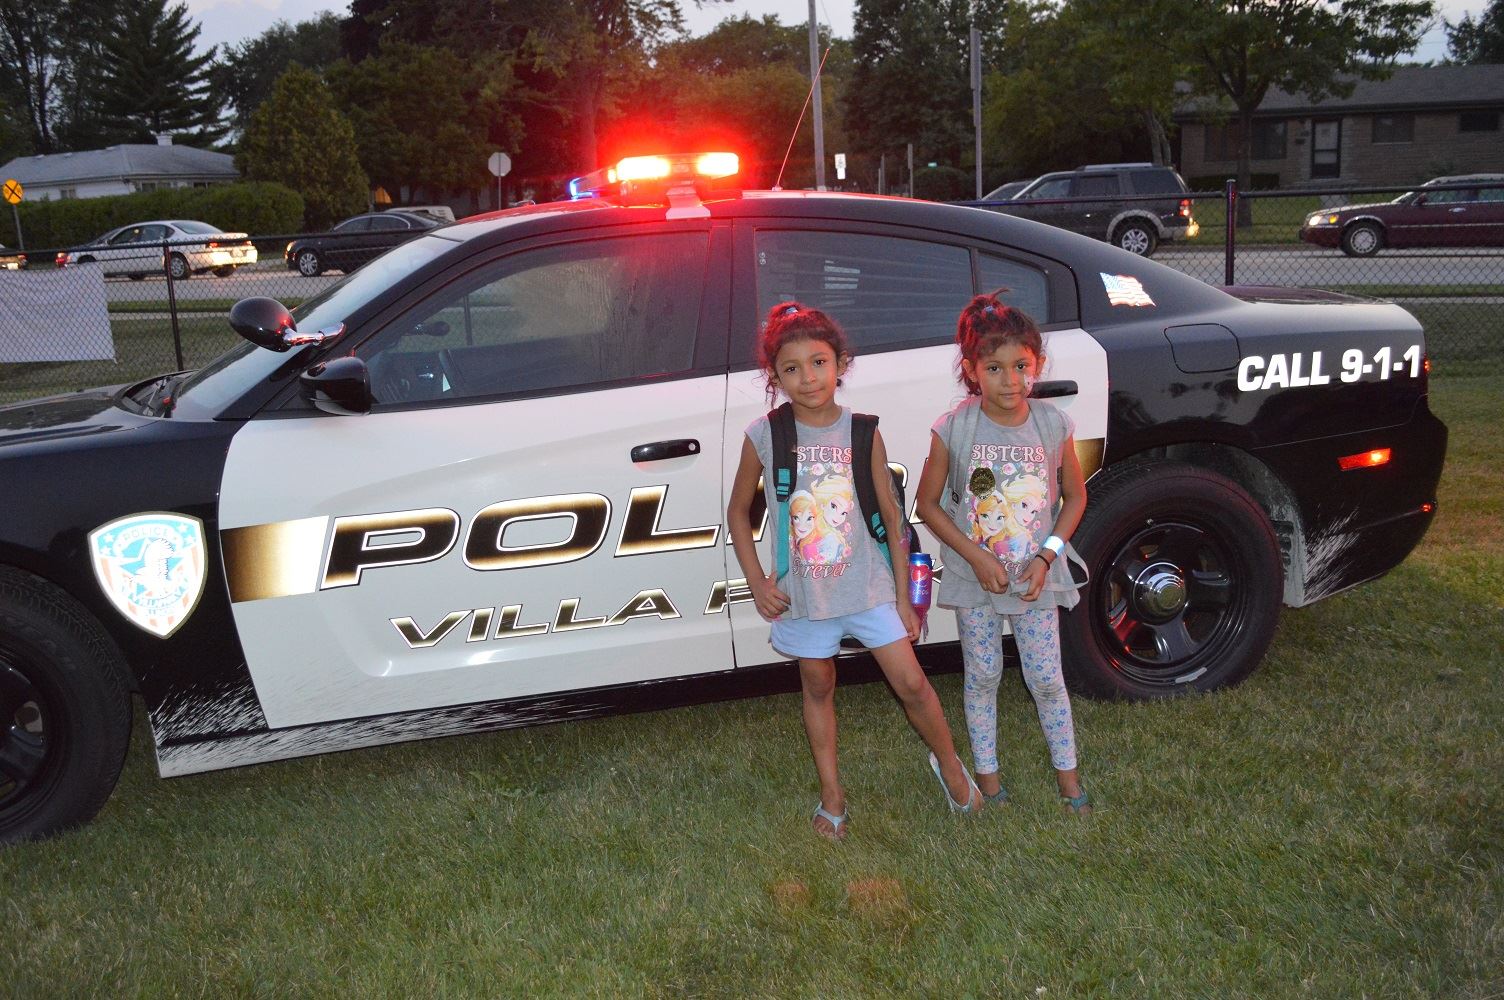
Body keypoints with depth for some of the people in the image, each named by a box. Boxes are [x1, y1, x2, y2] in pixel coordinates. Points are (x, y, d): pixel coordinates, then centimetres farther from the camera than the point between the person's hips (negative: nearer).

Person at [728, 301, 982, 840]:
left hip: (868, 585, 0)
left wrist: (903, 596, 0)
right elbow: (738, 512, 5)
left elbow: (892, 517, -1)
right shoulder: (763, 436, -8)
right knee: (818, 688, 16)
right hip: (802, 593, 0)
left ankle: (949, 764, 30)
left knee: (911, 683, 2)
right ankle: (831, 794, 33)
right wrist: (756, 583, -3)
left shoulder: (862, 432, -7)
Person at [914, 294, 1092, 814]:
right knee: (982, 677, 12)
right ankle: (986, 770, 30)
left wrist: (1046, 556, -9)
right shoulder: (953, 430, -13)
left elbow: (1074, 496, 4)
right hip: (974, 578, -1)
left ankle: (1066, 771, 28)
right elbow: (928, 503, -5)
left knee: (1047, 679, 8)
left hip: (1036, 578, 1)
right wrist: (976, 557, -14)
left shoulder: (1054, 425, -8)